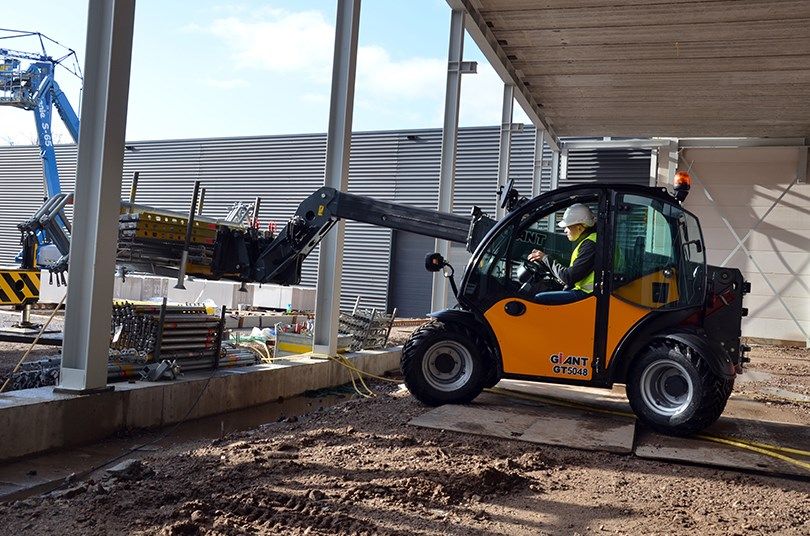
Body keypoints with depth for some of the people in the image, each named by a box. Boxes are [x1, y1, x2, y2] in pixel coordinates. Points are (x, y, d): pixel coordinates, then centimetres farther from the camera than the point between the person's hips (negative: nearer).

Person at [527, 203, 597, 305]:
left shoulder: (590, 244, -17)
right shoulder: (586, 241, 16)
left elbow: (569, 277, -20)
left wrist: (545, 258, -9)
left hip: (585, 294, -11)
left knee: (538, 299, -15)